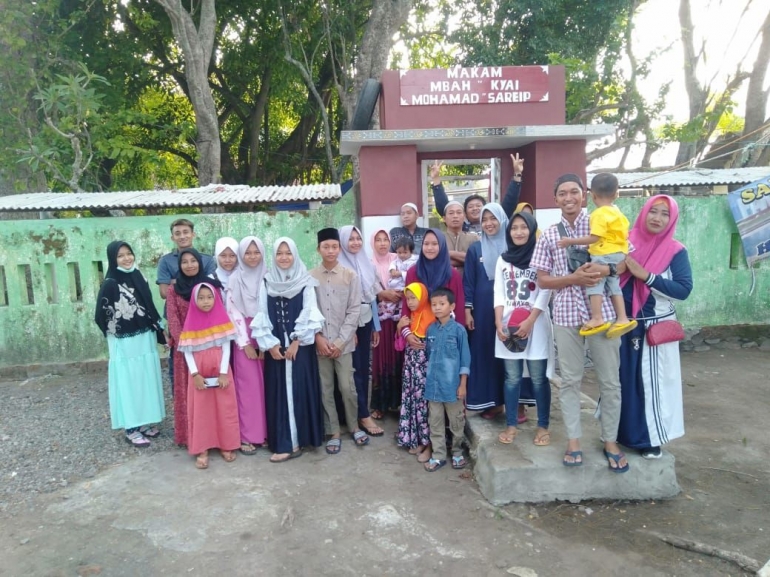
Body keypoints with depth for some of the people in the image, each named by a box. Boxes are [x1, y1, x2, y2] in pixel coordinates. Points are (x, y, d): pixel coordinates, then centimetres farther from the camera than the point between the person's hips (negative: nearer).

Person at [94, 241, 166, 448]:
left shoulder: (139, 278, 5)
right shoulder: (110, 284, -14)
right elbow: (101, 316, -14)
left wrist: (159, 329, 10)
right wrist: (120, 333, -3)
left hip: (146, 340, 7)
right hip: (125, 344, -6)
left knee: (146, 381, 14)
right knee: (129, 384, 3)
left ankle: (145, 423, 27)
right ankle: (131, 429, 14)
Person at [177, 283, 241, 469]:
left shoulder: (222, 319, -2)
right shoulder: (191, 322, -2)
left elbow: (226, 347, -3)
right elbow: (187, 351, -3)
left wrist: (223, 372, -10)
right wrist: (195, 374, -11)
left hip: (220, 373, 0)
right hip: (199, 374, 0)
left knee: (224, 408, 6)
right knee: (200, 410, 5)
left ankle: (226, 445, 19)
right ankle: (202, 449, 13)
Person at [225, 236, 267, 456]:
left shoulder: (267, 278, 5)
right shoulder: (235, 279, -2)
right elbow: (233, 312, -5)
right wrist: (245, 343, -9)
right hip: (244, 338, -2)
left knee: (266, 385, 5)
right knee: (248, 386, -2)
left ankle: (266, 431, 16)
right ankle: (247, 436, 6)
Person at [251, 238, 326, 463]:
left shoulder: (305, 282, -1)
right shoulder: (267, 283, 6)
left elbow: (309, 314, -6)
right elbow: (262, 316, 3)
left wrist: (296, 341, -11)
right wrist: (270, 344, -6)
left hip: (301, 346, -2)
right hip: (275, 347, 3)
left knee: (300, 390, -2)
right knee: (279, 393, 4)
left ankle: (299, 439, 4)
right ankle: (284, 442, 11)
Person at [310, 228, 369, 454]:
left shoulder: (350, 276, -2)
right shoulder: (309, 277, -1)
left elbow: (354, 311, -3)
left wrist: (340, 341, -9)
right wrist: (318, 337, -9)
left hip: (343, 342, -1)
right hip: (319, 343, 1)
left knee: (347, 388, 3)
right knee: (325, 390, 7)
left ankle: (354, 427, 25)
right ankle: (333, 433, 21)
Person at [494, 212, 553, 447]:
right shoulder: (503, 260, 12)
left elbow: (545, 293, -6)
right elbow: (498, 294, 7)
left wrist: (529, 322, -15)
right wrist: (499, 323, -6)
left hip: (536, 325, -3)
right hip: (508, 325, 3)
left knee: (539, 379, 1)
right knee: (512, 378, 7)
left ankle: (543, 426, 13)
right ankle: (511, 425, 17)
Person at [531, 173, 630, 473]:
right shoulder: (549, 235, 4)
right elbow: (542, 280, 2)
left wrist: (605, 270, -17)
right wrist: (574, 278, -14)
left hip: (603, 312, 0)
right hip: (566, 315, 1)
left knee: (610, 380, 7)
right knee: (570, 380, 8)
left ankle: (610, 441, 23)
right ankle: (573, 441, 19)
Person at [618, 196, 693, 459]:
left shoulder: (676, 251, -4)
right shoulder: (627, 242, 2)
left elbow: (684, 289, -13)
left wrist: (646, 275, -20)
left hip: (656, 327, -2)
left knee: (653, 381, 5)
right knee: (622, 379, 9)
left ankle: (651, 437, 21)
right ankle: (622, 431, 26)